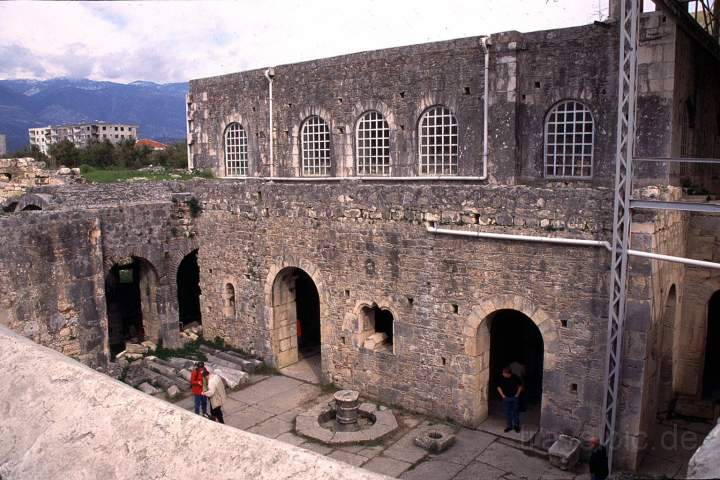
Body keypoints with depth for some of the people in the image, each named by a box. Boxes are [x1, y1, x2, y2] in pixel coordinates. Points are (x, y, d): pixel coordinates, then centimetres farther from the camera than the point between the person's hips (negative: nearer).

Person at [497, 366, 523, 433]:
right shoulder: (501, 378, -10)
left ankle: (516, 425, 22)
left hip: (514, 397, -1)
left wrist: (517, 394, -4)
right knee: (508, 412, 8)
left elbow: (520, 386, 1)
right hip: (506, 398, 1)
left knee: (515, 412, 6)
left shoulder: (515, 378, -14)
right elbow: (499, 387, 4)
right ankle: (509, 426, 20)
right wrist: (502, 395, -1)